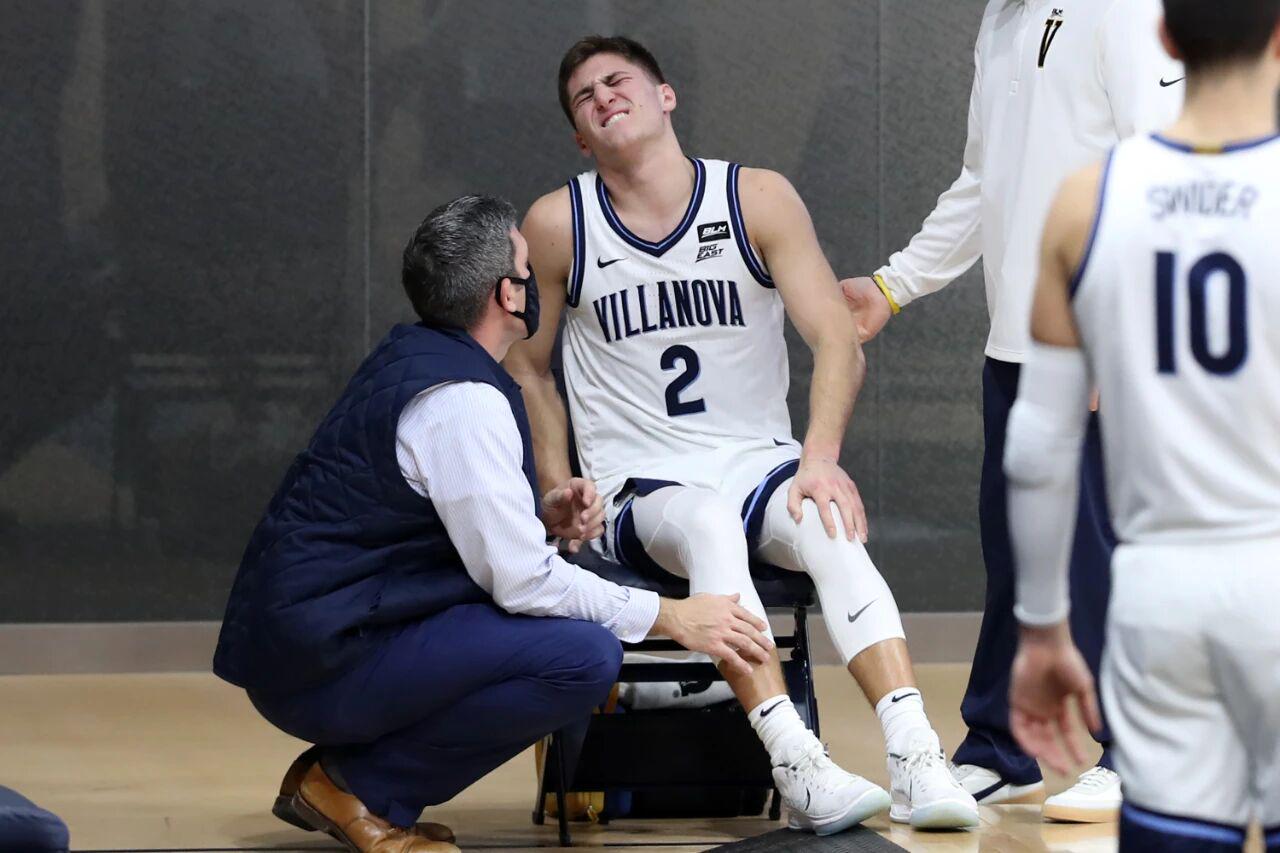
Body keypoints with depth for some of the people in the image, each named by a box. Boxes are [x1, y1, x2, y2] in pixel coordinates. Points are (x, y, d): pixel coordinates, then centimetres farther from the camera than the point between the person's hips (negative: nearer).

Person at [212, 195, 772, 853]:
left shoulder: (410, 357, 12)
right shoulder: (463, 401, -17)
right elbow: (521, 581, -17)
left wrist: (542, 518, 5)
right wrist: (672, 618, -8)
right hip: (324, 664, -10)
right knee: (585, 656, -20)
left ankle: (342, 774, 12)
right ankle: (358, 787, -8)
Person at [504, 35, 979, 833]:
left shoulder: (759, 199, -1)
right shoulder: (558, 225, 1)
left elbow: (840, 341, -6)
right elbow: (525, 365, 12)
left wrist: (820, 458, -23)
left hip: (760, 470, 1)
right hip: (640, 491, -1)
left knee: (830, 530, -33)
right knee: (708, 523, -36)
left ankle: (917, 761, -44)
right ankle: (798, 767, -47)